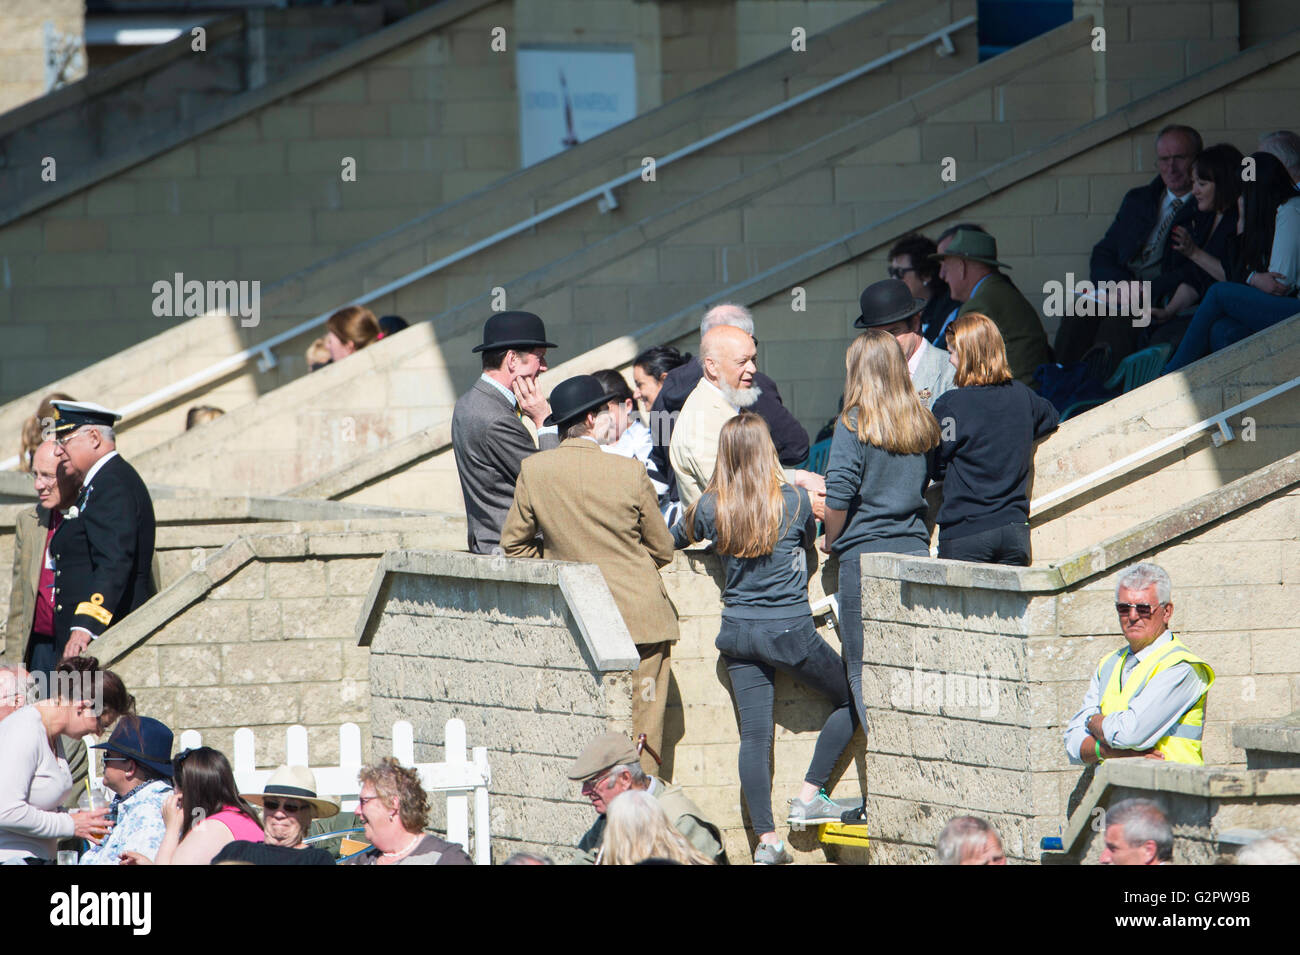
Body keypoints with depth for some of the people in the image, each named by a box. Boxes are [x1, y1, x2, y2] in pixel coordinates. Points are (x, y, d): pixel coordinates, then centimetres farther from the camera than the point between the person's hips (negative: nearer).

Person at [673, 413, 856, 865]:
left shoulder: (709, 508, -5)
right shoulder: (794, 501, -10)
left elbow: (673, 539, 16)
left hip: (738, 632, 3)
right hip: (792, 631, -3)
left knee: (754, 735, 3)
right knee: (850, 700, 16)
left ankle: (767, 839, -2)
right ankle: (807, 798, 11)